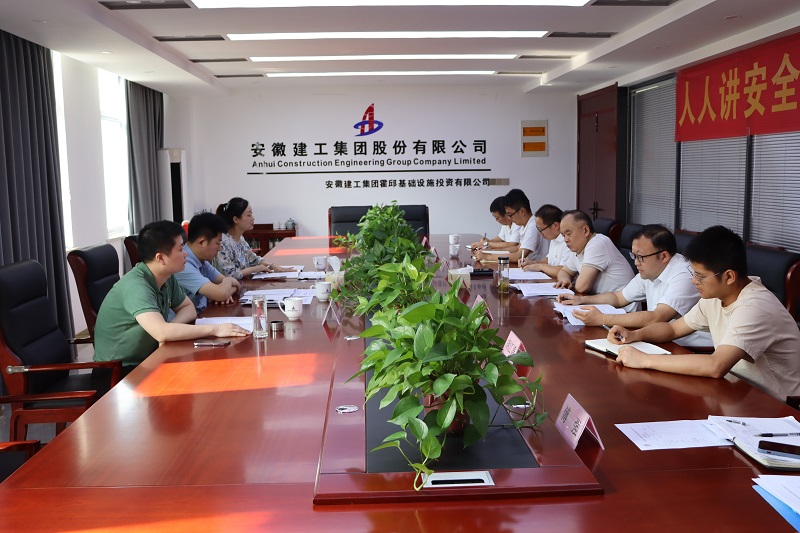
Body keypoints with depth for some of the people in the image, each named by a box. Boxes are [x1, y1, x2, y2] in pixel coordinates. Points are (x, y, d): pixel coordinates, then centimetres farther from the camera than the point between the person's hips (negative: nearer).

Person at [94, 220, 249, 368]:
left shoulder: (167, 277, -2)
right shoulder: (136, 286, -26)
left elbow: (188, 308, 10)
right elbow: (162, 333, -38)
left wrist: (171, 328, -12)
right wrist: (214, 329, -31)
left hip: (146, 360, 7)